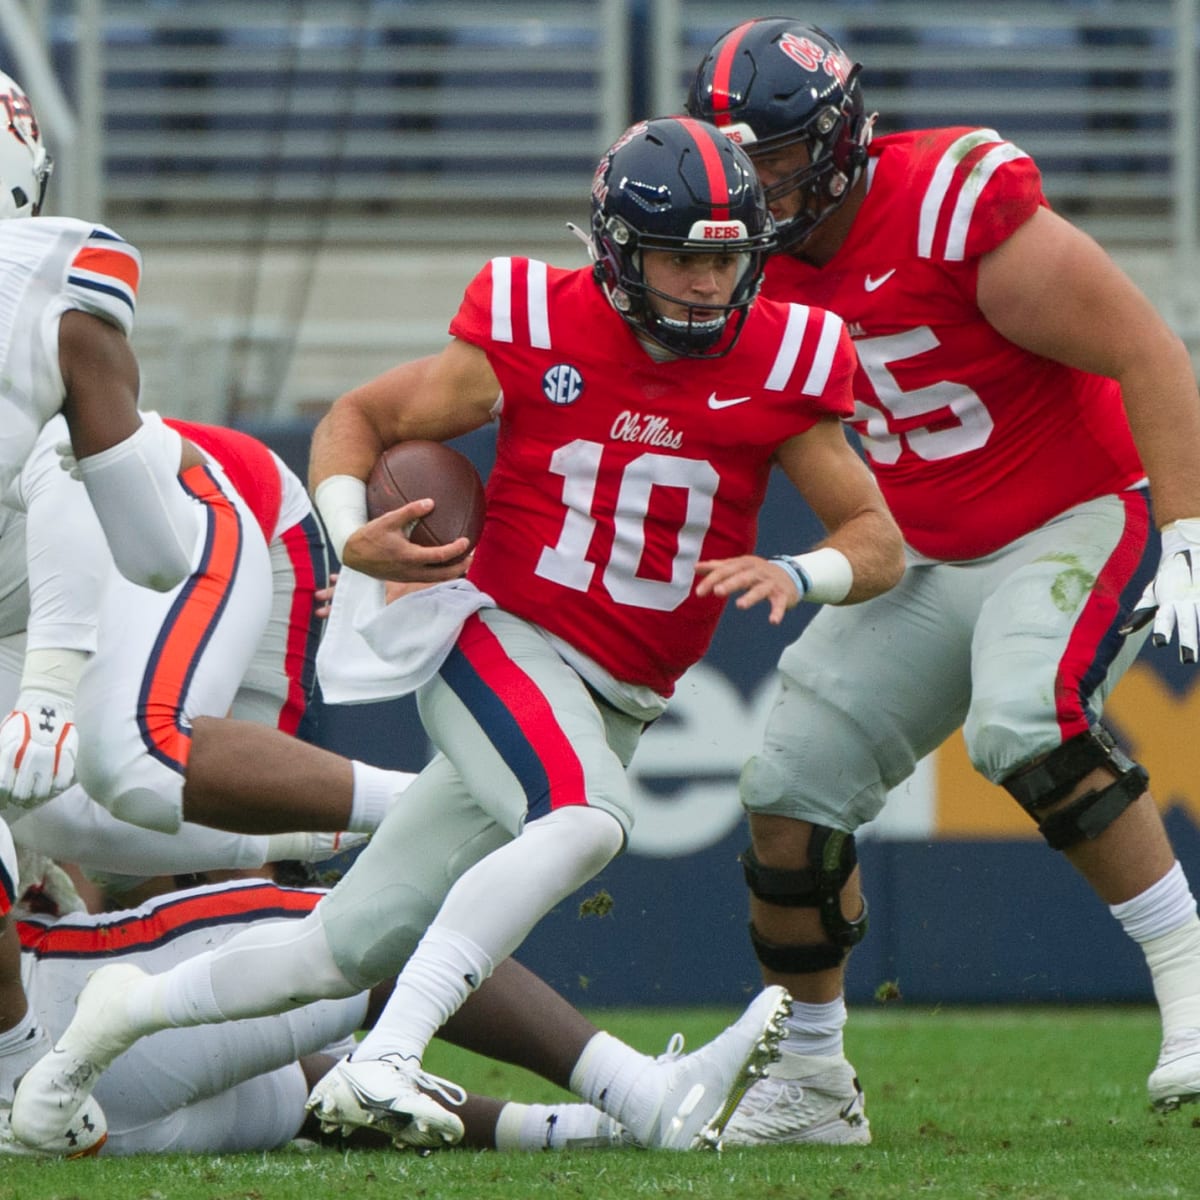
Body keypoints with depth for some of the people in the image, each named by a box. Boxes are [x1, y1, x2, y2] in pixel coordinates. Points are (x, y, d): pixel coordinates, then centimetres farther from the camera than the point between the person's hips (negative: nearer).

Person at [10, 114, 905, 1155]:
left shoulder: (777, 367, -3)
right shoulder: (534, 335, -8)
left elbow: (880, 542, 2)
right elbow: (358, 419, 5)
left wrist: (797, 576, -19)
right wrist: (351, 539, -14)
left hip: (610, 706, 4)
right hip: (497, 638, -4)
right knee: (584, 821, -35)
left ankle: (129, 1011, 25)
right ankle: (379, 1067, -37)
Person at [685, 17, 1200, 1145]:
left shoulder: (959, 211, -24)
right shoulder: (761, 262, -2)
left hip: (1077, 521, -7)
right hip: (929, 558, 7)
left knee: (1024, 724, -34)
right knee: (791, 788, -2)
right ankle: (809, 1082, 15)